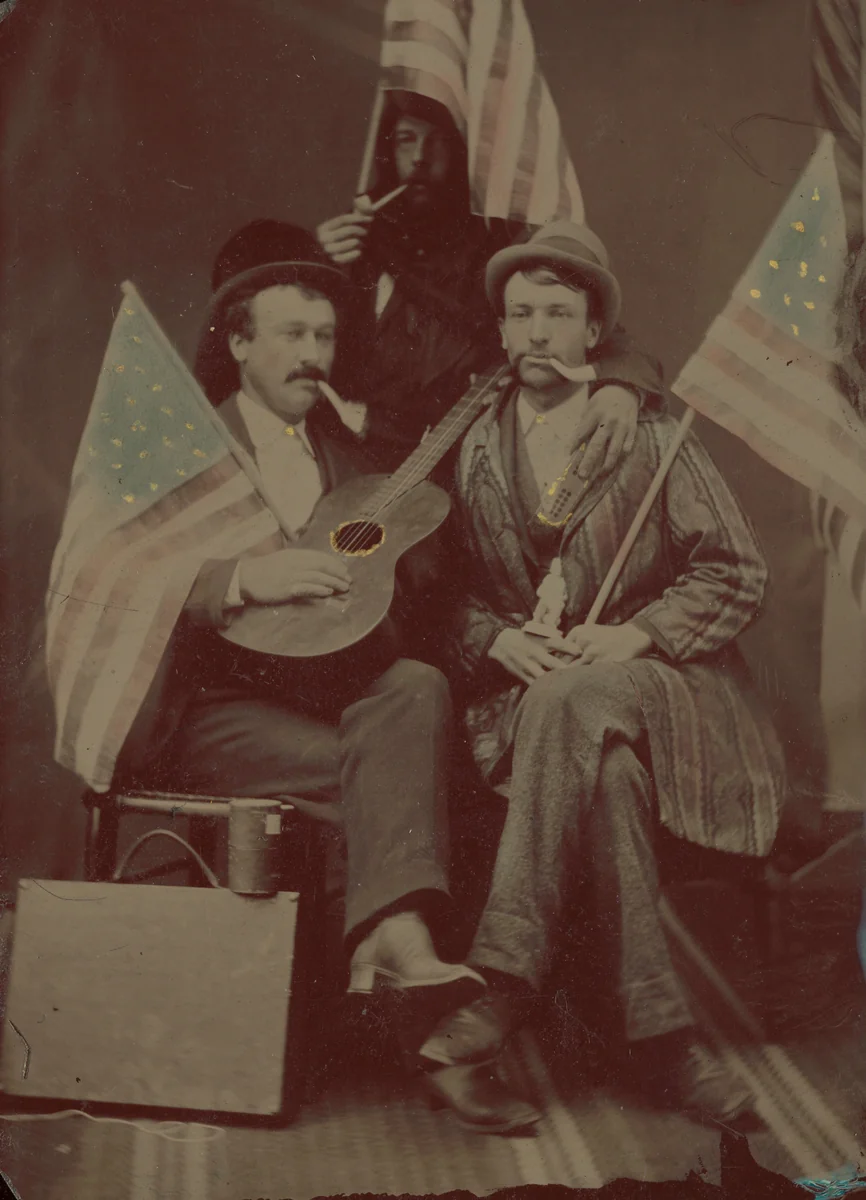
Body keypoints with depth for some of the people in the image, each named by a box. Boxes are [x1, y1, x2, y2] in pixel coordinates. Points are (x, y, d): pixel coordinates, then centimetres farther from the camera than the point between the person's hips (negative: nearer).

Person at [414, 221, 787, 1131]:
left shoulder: (649, 435, 5)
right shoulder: (473, 449, 12)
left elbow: (738, 573, 1)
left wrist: (637, 632, -15)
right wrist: (500, 640, -11)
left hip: (654, 678, -1)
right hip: (529, 686, 2)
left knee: (578, 703, -39)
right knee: (603, 760, -36)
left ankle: (499, 996, -40)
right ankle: (658, 1026, -33)